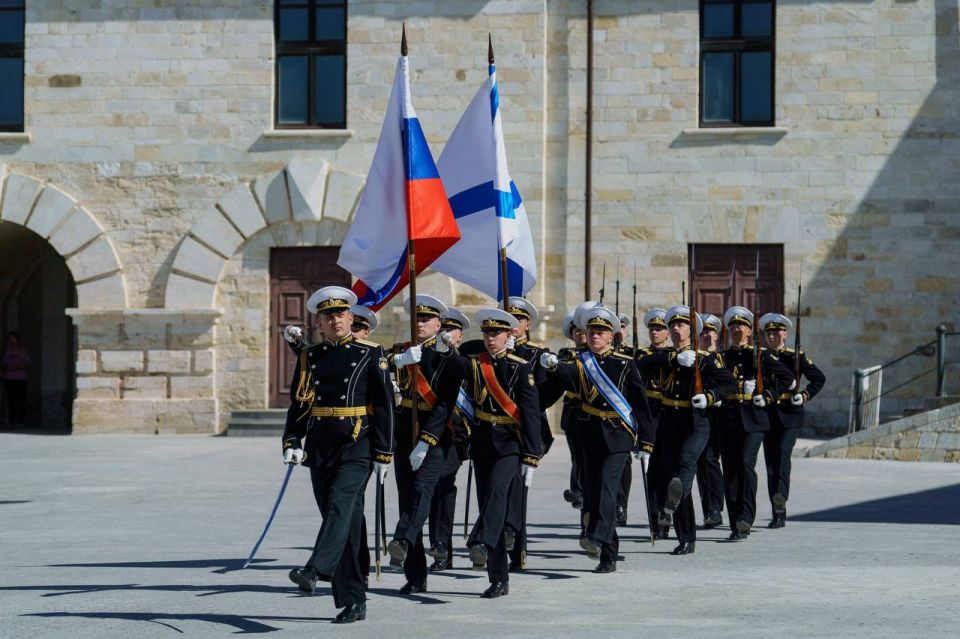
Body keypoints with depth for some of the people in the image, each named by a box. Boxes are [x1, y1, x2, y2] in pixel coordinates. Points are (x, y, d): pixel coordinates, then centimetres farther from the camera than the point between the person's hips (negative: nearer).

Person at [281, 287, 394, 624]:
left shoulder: (371, 354, 1)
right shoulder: (309, 357, 11)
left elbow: (384, 406, -1)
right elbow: (297, 404, 10)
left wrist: (383, 454, -5)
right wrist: (291, 442, -5)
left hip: (357, 446, -4)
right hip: (320, 449, 4)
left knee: (340, 505, -24)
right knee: (346, 521, 5)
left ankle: (315, 571, -40)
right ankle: (353, 602, 8)